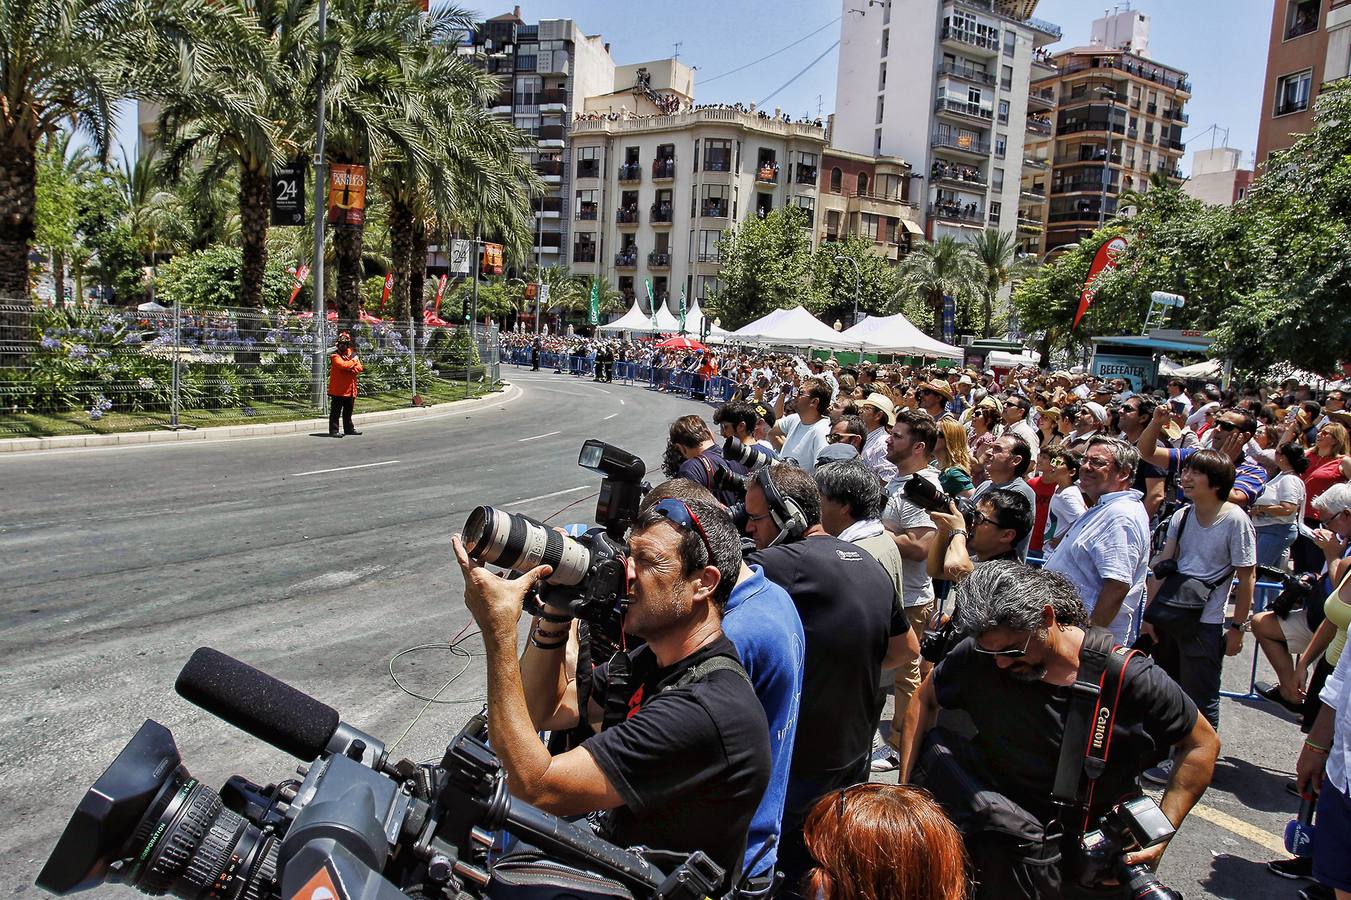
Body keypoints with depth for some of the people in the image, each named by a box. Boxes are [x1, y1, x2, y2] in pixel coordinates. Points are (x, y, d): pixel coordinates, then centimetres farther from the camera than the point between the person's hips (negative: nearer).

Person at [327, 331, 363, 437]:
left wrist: (350, 368, -16)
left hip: (350, 389, 6)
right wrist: (353, 362, -7)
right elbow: (342, 365, -24)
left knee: (348, 411, 18)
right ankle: (333, 431, -2)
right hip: (338, 389, -6)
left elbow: (359, 368, 3)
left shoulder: (352, 354, 12)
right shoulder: (335, 355, -7)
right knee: (335, 411, -4)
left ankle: (349, 428, 29)